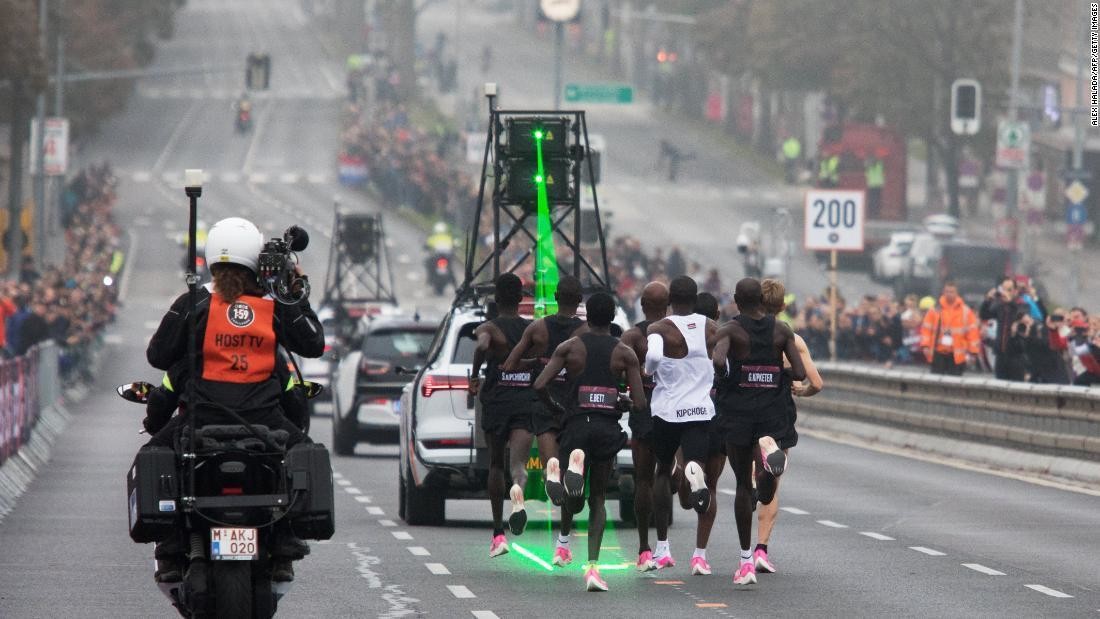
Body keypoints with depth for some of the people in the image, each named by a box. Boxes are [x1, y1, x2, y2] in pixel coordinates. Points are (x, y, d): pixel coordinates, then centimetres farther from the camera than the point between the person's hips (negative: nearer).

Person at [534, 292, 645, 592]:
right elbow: (640, 403, -2)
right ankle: (593, 565, -2)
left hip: (577, 424, 0)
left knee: (574, 506, 12)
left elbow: (540, 385, -5)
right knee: (597, 499, 16)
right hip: (608, 429, 0)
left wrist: (557, 408, 14)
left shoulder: (569, 347, 5)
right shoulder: (625, 353, 3)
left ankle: (576, 460, -24)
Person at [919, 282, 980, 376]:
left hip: (957, 356, -1)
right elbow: (926, 329, 3)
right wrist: (925, 346, -9)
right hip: (938, 354, 1)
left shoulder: (965, 311, 2)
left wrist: (973, 351, -4)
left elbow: (972, 331, 1)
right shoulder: (936, 310, 4)